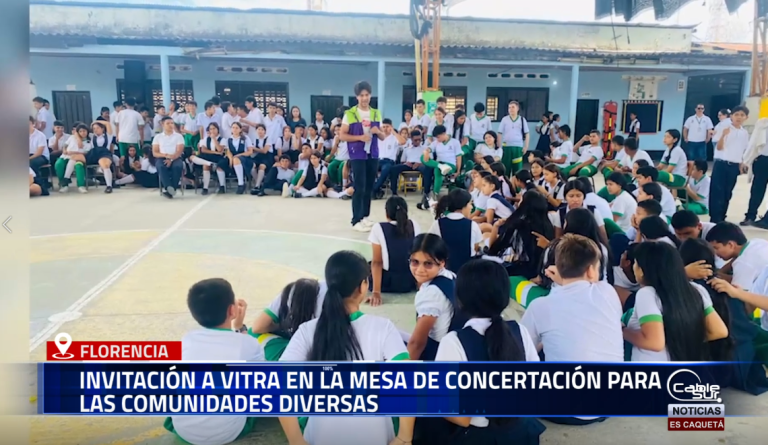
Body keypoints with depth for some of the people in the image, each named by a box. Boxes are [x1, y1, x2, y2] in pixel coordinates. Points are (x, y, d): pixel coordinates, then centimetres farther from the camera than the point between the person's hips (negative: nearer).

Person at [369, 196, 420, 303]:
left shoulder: (378, 228, -13)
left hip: (387, 283, -3)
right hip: (410, 283, 3)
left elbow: (377, 262, -14)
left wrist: (376, 292, -15)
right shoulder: (414, 225, -4)